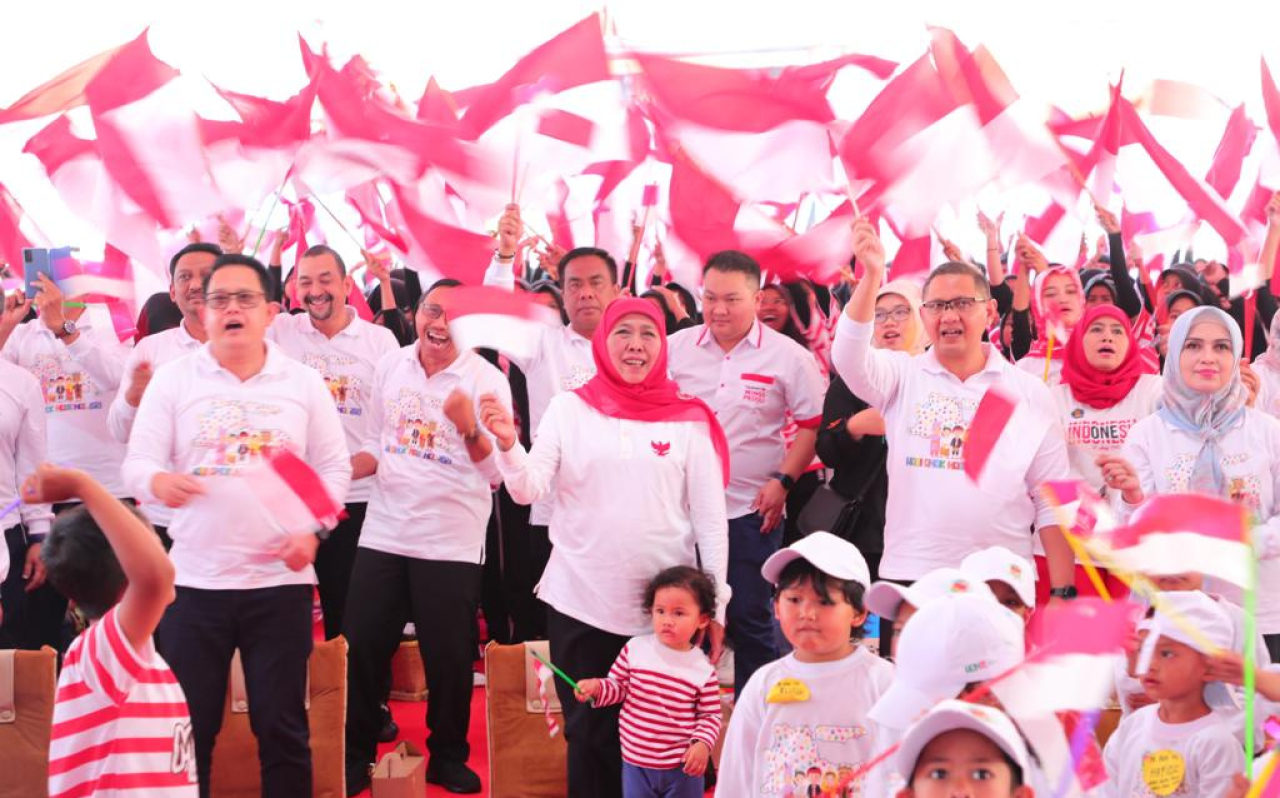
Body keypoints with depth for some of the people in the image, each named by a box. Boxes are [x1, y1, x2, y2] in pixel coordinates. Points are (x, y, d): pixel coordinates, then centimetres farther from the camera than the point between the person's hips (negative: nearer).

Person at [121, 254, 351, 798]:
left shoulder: (305, 383, 5)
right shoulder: (172, 379, 3)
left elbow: (334, 467, 6)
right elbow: (137, 463, -2)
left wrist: (311, 529, -10)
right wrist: (158, 481, -25)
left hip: (280, 580, 0)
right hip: (194, 581, 0)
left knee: (282, 726, 6)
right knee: (188, 727, 4)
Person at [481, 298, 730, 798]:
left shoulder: (688, 419, 0)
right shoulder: (569, 408, 2)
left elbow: (710, 517, 2)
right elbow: (527, 490, -6)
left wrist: (716, 604, 0)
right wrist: (508, 444, -25)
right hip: (581, 604, 0)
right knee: (589, 735, 8)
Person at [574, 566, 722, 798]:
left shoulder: (702, 670, -9)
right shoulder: (635, 649, -6)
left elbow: (710, 715, -2)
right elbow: (618, 687, 4)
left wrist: (702, 743, -18)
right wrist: (597, 687, -16)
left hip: (683, 765, -2)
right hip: (636, 762, 2)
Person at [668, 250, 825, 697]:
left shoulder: (788, 357, -5)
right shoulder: (676, 348, 3)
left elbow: (812, 424, -1)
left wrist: (783, 481, -10)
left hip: (751, 509, -2)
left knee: (750, 619, 5)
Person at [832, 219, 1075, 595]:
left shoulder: (1029, 392, 6)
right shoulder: (903, 375, 5)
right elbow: (850, 357, -16)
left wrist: (1063, 592, -1)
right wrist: (872, 276, -30)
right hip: (908, 575, 0)